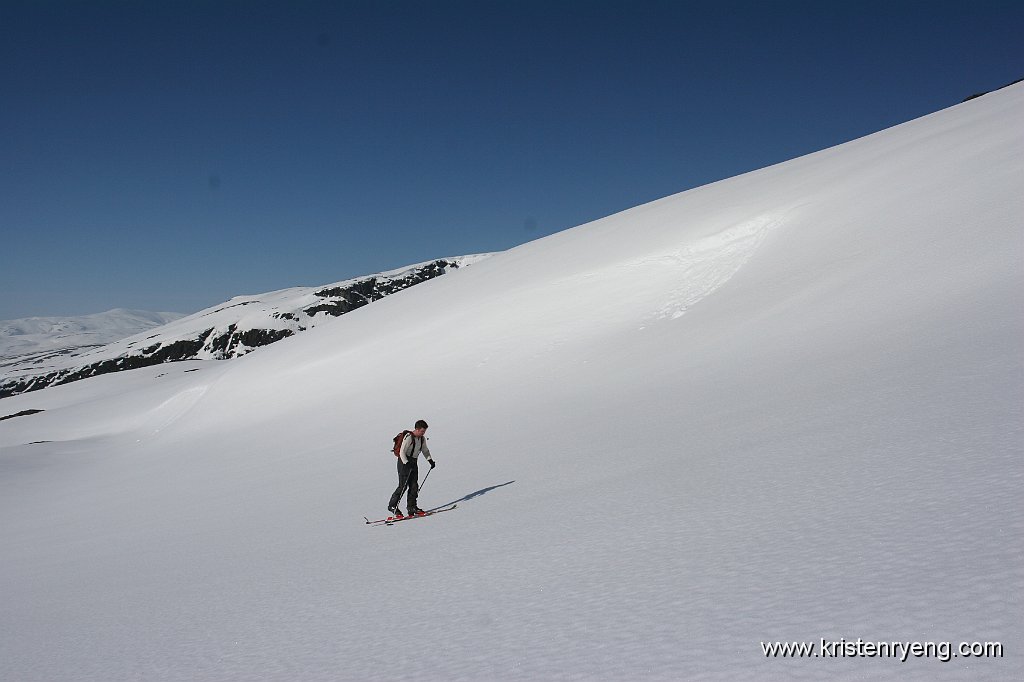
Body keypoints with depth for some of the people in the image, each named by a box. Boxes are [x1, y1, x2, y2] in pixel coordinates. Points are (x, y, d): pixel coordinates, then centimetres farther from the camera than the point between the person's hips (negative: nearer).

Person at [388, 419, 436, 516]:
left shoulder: (422, 439, 5)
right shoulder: (408, 437, -18)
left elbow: (425, 450, 21)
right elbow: (402, 452, -20)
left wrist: (430, 460, 9)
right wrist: (407, 463, -29)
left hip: (413, 463, 7)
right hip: (404, 462, -7)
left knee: (414, 486, 2)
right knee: (403, 485, -10)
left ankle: (412, 507, 8)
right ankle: (392, 506, -3)